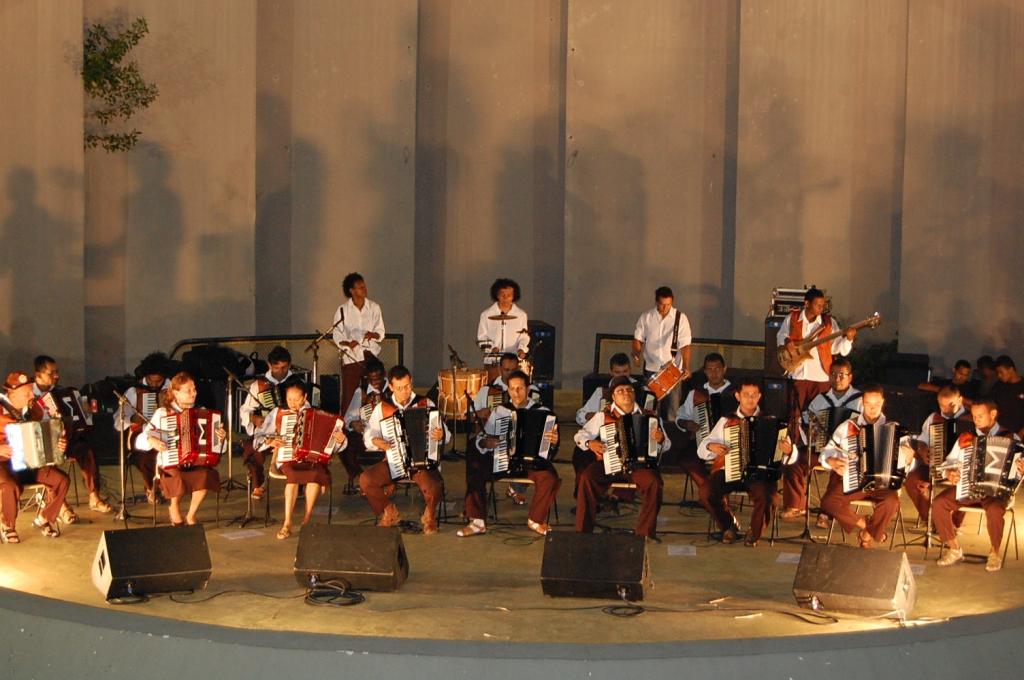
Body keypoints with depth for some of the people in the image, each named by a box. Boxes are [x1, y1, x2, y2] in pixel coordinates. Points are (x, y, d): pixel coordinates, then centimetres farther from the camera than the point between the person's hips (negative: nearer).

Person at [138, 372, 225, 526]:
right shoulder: (163, 413, 2)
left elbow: (213, 445, 11)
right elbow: (141, 439, 0)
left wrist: (220, 438, -11)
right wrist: (152, 441, -21)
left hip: (196, 462, 2)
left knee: (206, 475, -32)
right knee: (179, 476, -37)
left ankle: (191, 515, -9)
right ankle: (175, 507, -3)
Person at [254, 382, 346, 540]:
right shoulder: (278, 413, 14)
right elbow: (259, 437, 11)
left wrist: (340, 440, -12)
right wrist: (270, 441, -10)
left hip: (313, 457, 0)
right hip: (287, 457, 0)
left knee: (317, 472, -35)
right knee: (293, 473, -36)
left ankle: (307, 518, -24)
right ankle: (287, 523, -35)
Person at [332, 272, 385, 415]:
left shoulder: (374, 308, 5)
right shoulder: (342, 310, 1)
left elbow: (381, 333, 6)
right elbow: (337, 336, 4)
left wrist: (373, 335, -16)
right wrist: (347, 343, -16)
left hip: (370, 355, 1)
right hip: (351, 356, -1)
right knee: (349, 394, -5)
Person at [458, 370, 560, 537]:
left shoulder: (541, 411, 6)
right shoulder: (499, 411, 10)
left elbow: (551, 447, 3)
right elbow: (480, 439, 6)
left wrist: (553, 441, -22)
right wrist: (486, 442, -17)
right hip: (501, 460, 2)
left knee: (549, 476, -32)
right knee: (474, 468, -24)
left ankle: (536, 520, -6)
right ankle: (478, 522, -14)